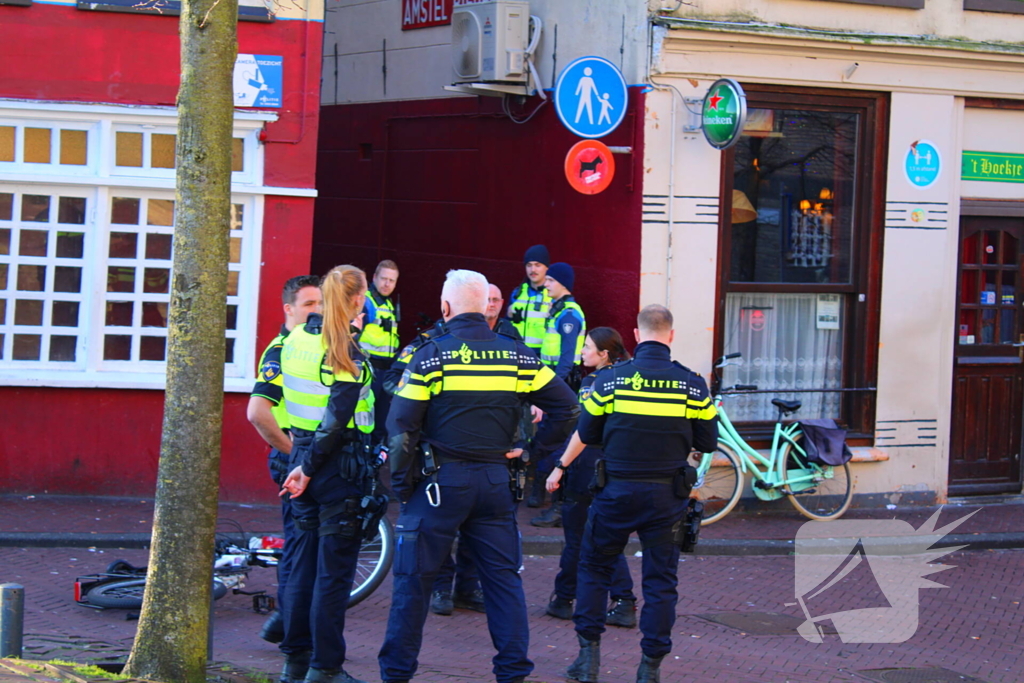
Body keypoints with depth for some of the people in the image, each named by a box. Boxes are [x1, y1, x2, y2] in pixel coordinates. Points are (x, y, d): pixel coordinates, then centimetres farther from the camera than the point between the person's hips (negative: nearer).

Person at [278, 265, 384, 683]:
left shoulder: (295, 339, 6)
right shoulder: (345, 351, -16)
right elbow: (337, 421, -19)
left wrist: (303, 462, 14)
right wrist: (309, 469, -13)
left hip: (302, 456, 7)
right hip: (340, 463, -7)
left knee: (304, 563, 14)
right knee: (334, 570, -1)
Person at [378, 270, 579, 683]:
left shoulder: (432, 355, -8)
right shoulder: (517, 356, 3)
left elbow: (401, 425, -10)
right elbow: (566, 407, 4)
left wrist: (401, 482, -2)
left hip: (441, 479, -3)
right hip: (495, 481, 3)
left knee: (414, 577, 5)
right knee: (503, 576, 11)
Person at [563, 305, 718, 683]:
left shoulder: (610, 378, -5)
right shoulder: (692, 383, -4)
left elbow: (586, 433, 2)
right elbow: (708, 442, 3)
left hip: (617, 491, 0)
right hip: (667, 494, 0)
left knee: (594, 567, 15)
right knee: (661, 579, 8)